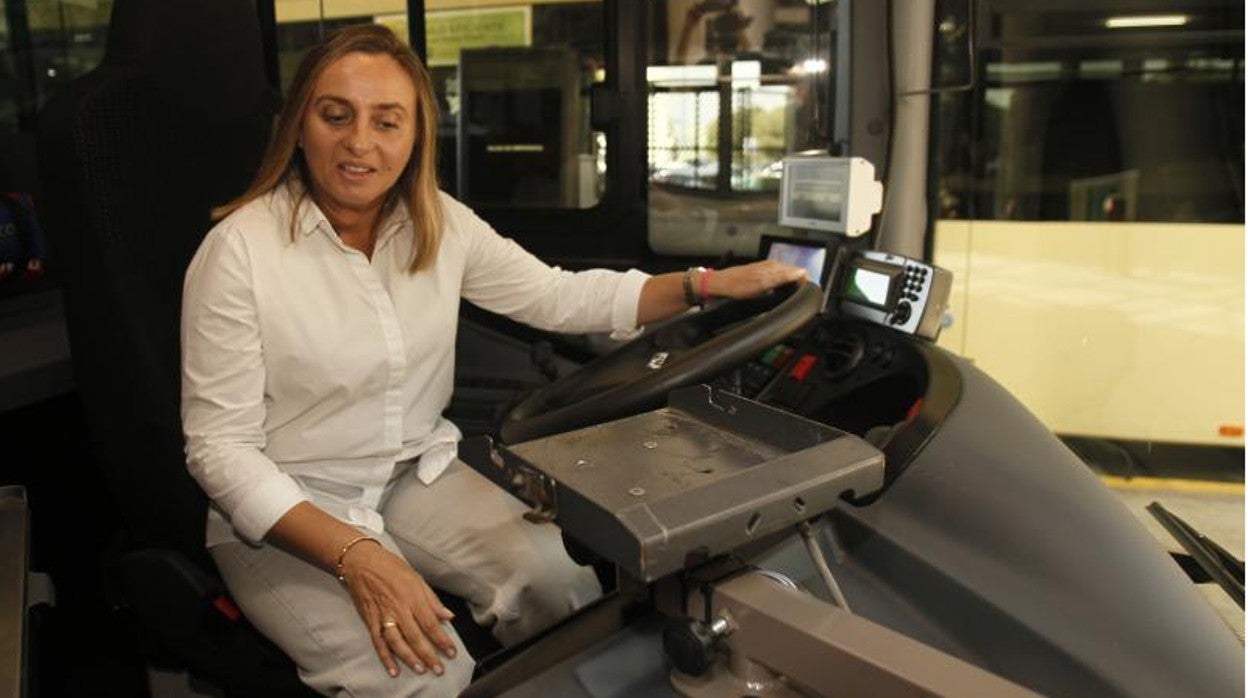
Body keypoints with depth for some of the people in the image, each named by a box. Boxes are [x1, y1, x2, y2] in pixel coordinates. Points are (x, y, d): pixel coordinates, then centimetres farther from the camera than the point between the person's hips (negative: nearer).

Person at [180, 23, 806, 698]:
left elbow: (557, 296, 3)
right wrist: (356, 558, -30)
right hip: (287, 512, -4)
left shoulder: (439, 223, -3)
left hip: (418, 475, 5)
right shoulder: (238, 250, -18)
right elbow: (220, 447, -18)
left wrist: (710, 284, -7)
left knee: (563, 580, -15)